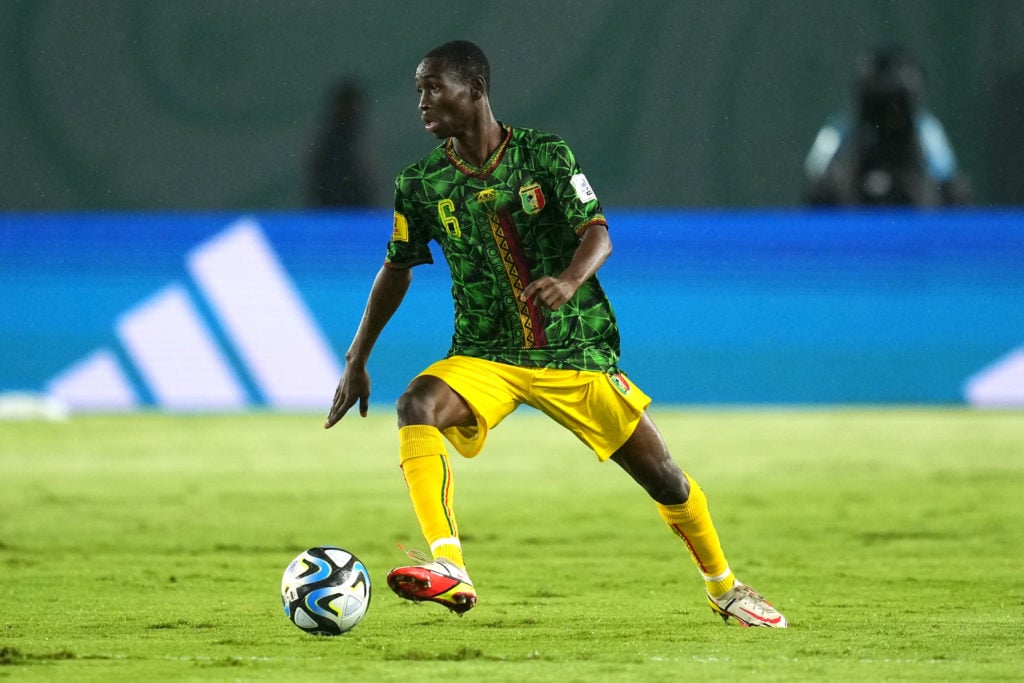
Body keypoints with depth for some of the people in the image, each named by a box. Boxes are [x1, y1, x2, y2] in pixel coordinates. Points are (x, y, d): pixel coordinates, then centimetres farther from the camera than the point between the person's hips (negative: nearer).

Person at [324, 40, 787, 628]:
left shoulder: (546, 155, -7)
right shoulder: (421, 184, 0)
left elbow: (598, 234, -15)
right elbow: (398, 269, 12)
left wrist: (570, 279, -38)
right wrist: (357, 362, 14)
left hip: (576, 350, -1)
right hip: (485, 355, 1)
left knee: (662, 474, 1)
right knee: (417, 404, -32)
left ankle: (726, 588, 28)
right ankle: (448, 569, -41)